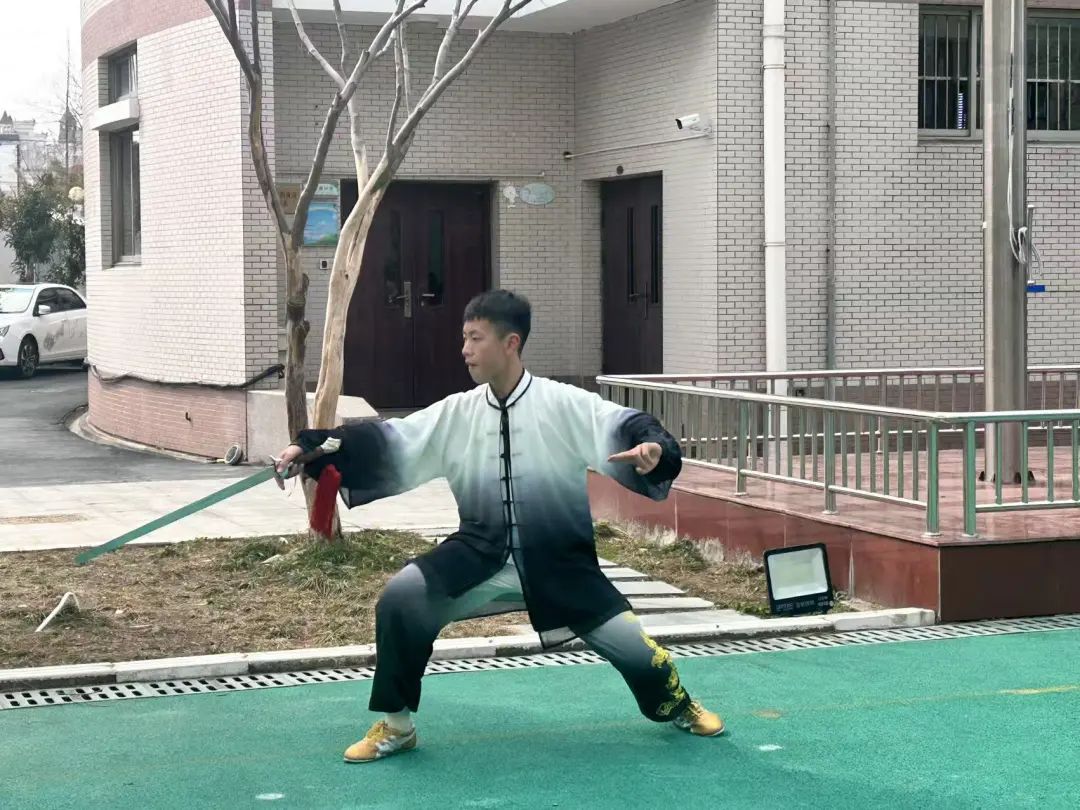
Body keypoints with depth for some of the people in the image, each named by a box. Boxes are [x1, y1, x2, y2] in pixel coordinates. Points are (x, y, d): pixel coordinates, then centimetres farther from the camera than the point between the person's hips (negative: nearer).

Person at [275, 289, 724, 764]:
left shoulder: (564, 405, -11)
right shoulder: (456, 413, -1)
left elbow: (623, 426, -20)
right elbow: (384, 443, -4)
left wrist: (652, 446, -45)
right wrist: (311, 448, -14)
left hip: (556, 561, -2)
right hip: (482, 555, 2)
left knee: (628, 643, -2)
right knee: (402, 598, -19)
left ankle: (674, 703, 36)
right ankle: (395, 724, 0)